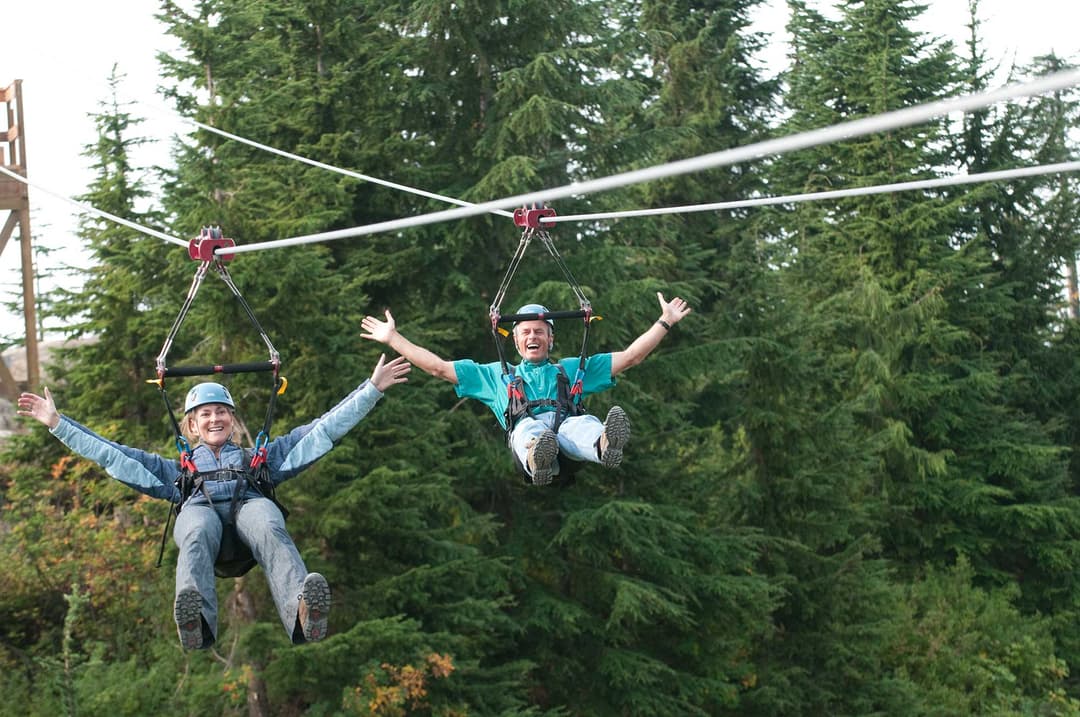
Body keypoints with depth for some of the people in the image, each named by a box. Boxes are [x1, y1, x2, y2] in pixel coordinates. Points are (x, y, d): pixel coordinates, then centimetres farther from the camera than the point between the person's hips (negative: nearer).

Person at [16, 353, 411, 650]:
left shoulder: (260, 456, 39)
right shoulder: (178, 468, 40)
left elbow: (322, 429, 34)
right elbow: (112, 454, 37)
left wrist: (371, 388, 27)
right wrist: (57, 423, 31)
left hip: (249, 503, 0)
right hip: (199, 507, 0)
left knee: (270, 530, -39)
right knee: (197, 533, -39)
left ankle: (303, 613, -70)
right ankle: (196, 623, -69)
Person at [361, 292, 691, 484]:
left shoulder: (571, 368, 37)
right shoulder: (496, 374, 37)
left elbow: (630, 356, 33)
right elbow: (438, 367, 35)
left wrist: (665, 321, 27)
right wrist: (393, 338, 32)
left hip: (567, 422, 1)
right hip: (526, 428, 0)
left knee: (585, 424, -38)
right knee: (529, 428, -40)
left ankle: (605, 445, -75)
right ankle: (536, 460, -76)